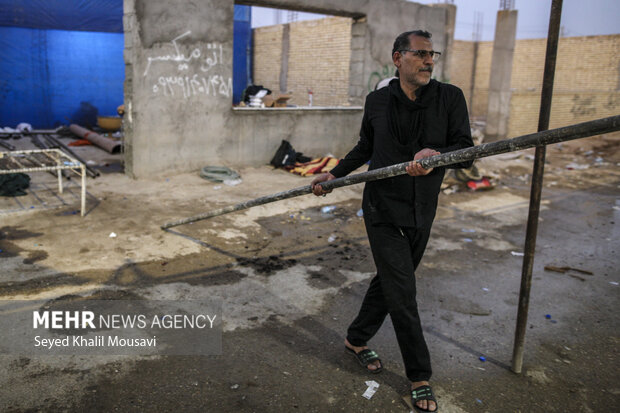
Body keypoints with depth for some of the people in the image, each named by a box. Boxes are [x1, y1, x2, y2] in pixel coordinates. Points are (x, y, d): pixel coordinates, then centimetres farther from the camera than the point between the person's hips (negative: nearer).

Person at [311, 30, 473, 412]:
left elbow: (466, 151, -10)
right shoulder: (377, 101, 1)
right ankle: (420, 378, 13)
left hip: (422, 213, 2)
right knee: (402, 294, -3)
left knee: (389, 282, 16)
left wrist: (436, 155, -30)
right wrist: (335, 174, 13)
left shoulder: (450, 97, -2)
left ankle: (357, 339, 40)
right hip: (384, 211, -2)